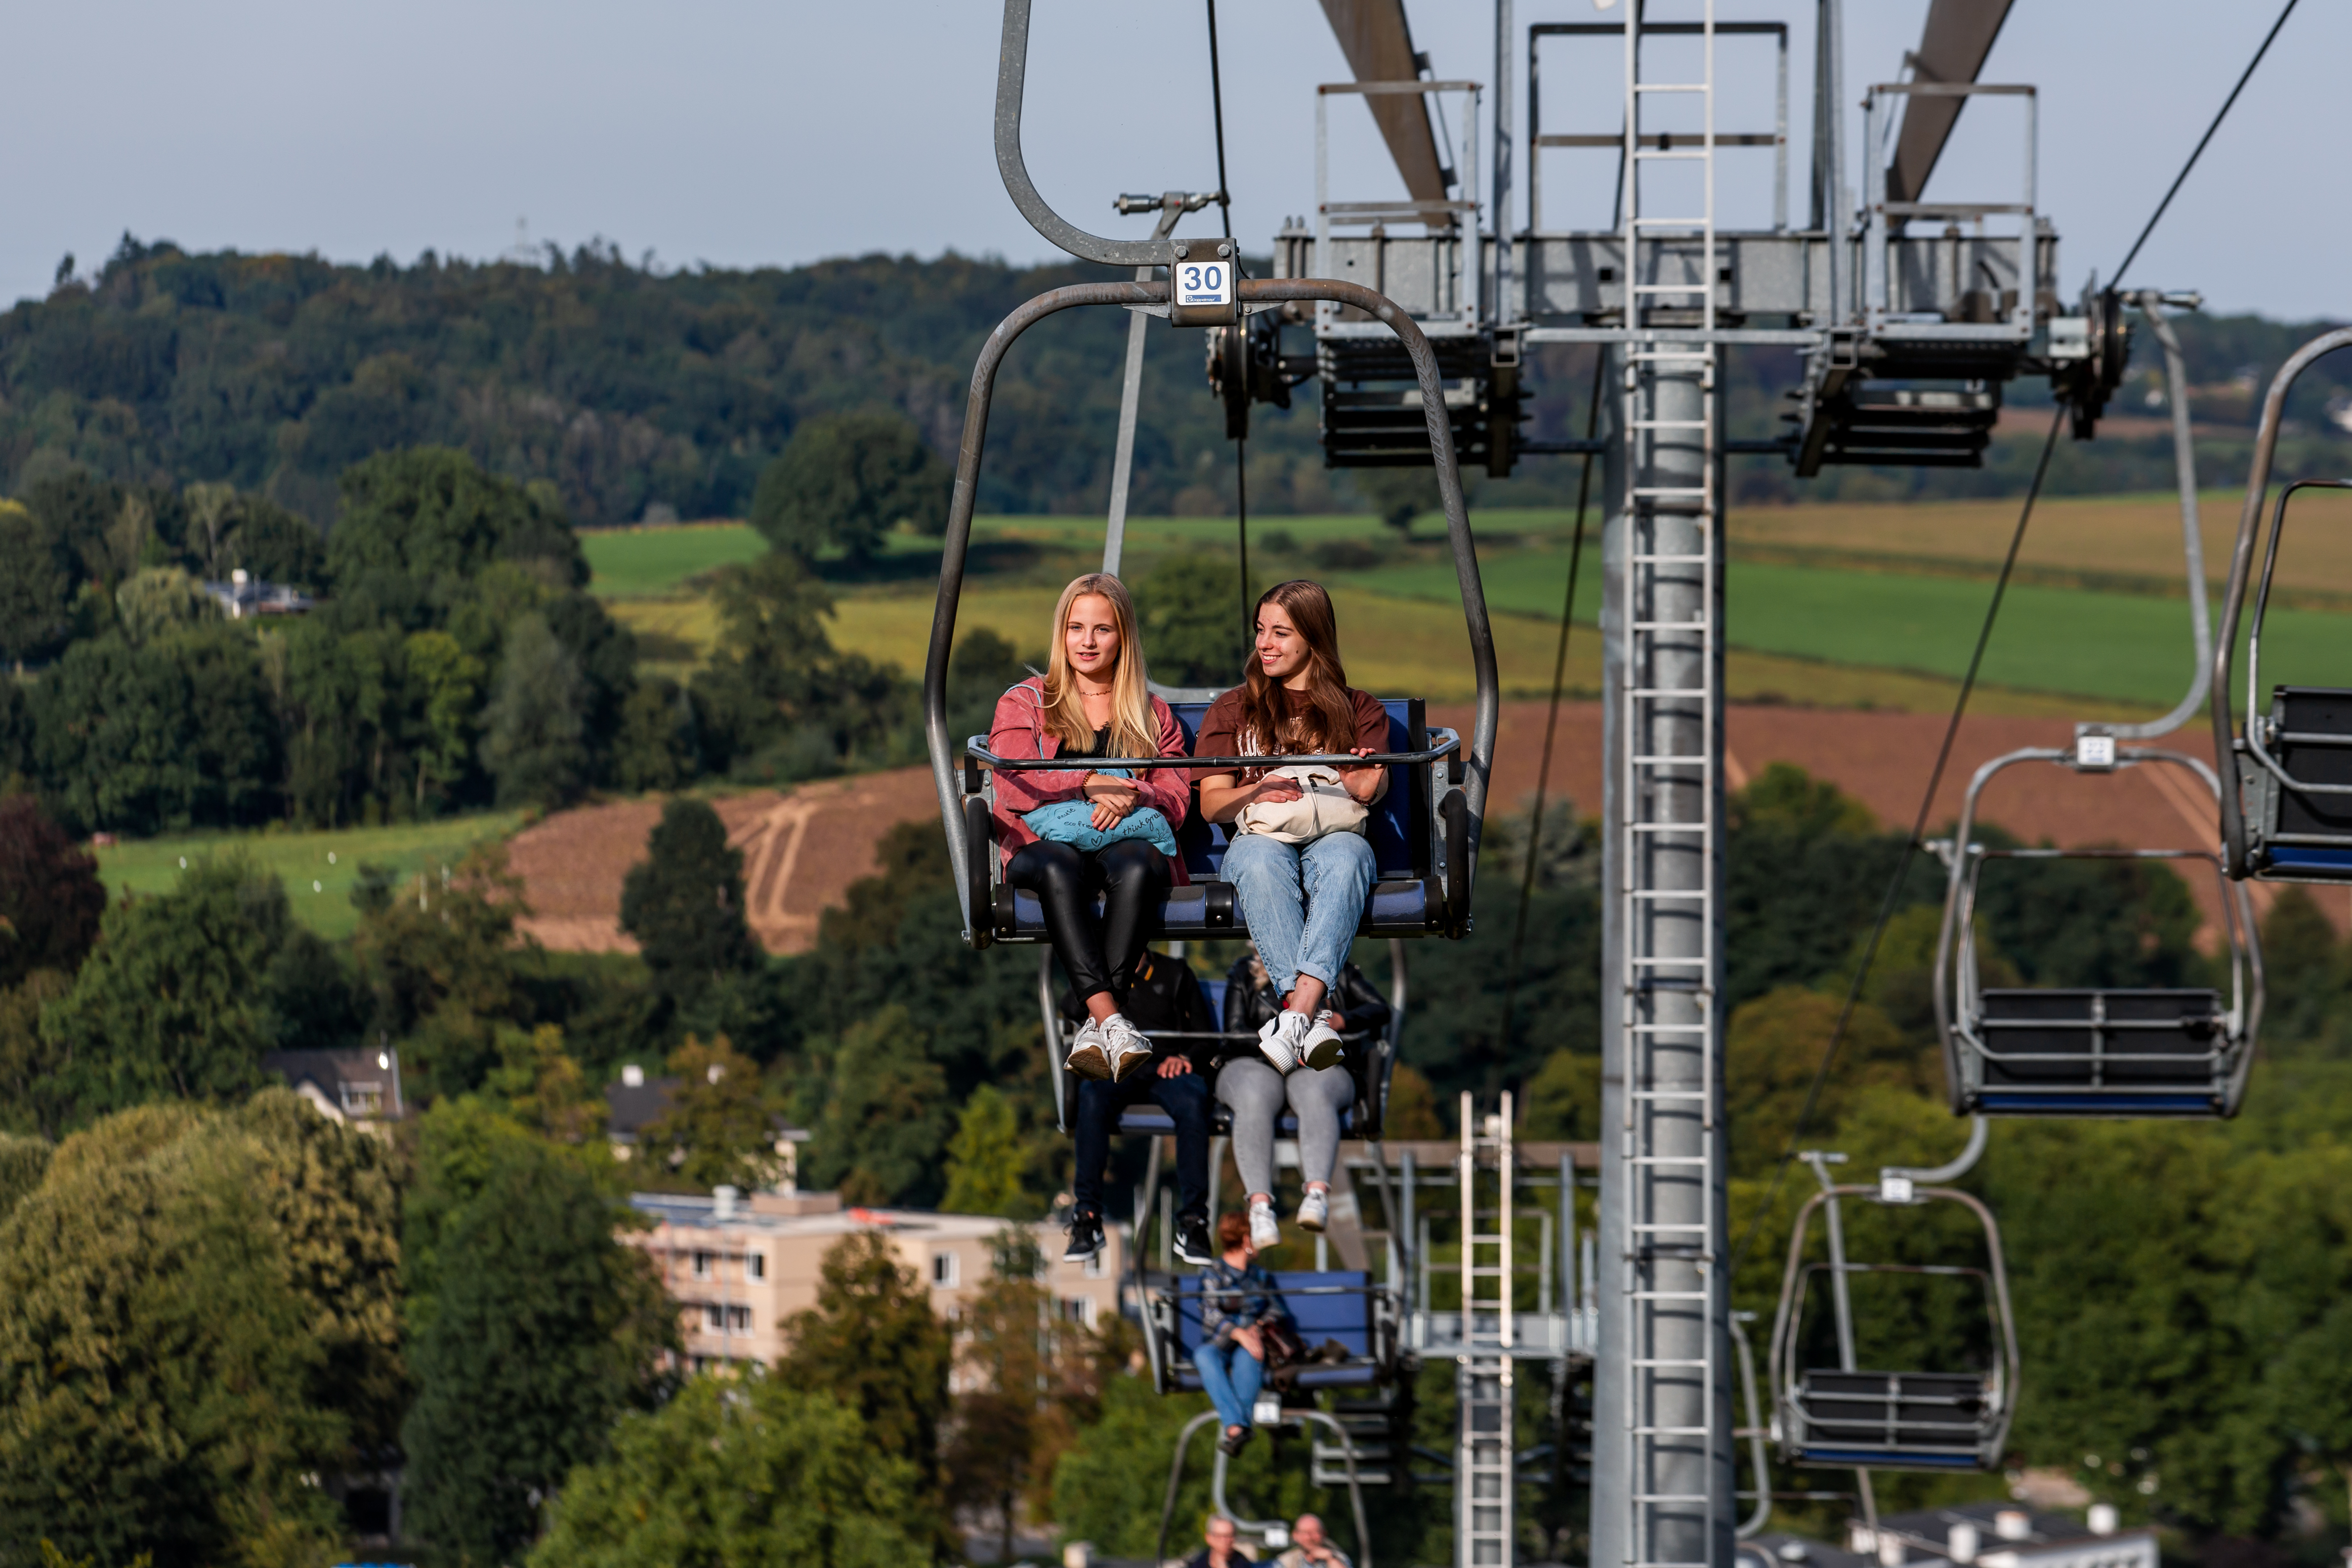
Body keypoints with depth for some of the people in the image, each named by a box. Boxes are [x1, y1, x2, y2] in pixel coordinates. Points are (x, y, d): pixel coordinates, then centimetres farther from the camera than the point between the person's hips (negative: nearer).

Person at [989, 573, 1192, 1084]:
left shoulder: (1153, 716, 26)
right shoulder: (1023, 704, 21)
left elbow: (1177, 799, 12)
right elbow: (1013, 788, 3)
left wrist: (1130, 798, -12)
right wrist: (1089, 784, -12)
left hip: (1131, 836, 1)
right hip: (1045, 841, -1)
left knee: (1136, 865, -39)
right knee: (1060, 867, -40)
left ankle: (1095, 1026, -47)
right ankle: (1110, 1019, -53)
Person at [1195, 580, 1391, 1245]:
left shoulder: (1358, 710, 22)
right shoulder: (1233, 709, 23)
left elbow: (1370, 787, 5)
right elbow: (1211, 804, 12)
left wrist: (1364, 785, -21)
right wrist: (1256, 793, -10)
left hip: (1334, 837, 0)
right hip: (1260, 839, 0)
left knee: (1345, 851, -39)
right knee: (1261, 854, -39)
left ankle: (1298, 1012, -56)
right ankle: (1314, 1017, -53)